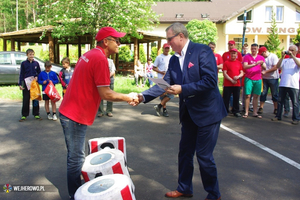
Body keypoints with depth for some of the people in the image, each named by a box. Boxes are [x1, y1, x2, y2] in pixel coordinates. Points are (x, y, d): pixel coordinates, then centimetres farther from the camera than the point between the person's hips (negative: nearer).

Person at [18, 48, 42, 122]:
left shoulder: (36, 63, 5)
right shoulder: (23, 63, 1)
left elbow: (39, 73, 13)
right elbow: (21, 74, 1)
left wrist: (37, 77, -8)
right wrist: (20, 84, -5)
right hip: (26, 84, -1)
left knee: (35, 99, 6)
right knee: (25, 100, 3)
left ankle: (36, 114, 14)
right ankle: (24, 115, 10)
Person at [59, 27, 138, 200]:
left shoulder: (89, 55, 11)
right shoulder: (100, 58, -18)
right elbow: (106, 94, -21)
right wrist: (128, 98, -6)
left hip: (69, 112, 10)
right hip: (76, 116, -10)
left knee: (75, 156, 19)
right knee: (76, 158, 1)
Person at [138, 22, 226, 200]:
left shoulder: (202, 51, -15)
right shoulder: (174, 60, 7)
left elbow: (210, 80, -22)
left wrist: (182, 89, -24)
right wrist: (143, 96, -10)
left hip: (207, 112, -7)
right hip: (188, 113, 7)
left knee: (204, 155, 0)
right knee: (185, 152, 15)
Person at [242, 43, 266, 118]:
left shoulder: (261, 58, 12)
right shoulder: (247, 57, 2)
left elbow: (264, 68, 3)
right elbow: (245, 66, -11)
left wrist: (262, 64, -19)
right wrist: (255, 64, -21)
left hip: (258, 79, 3)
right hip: (249, 79, -3)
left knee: (256, 96, 4)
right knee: (248, 95, -5)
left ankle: (255, 113, 10)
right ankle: (246, 113, -1)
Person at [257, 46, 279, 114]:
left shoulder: (273, 56, -8)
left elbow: (275, 67, -14)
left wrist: (265, 71, -19)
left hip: (273, 78, -3)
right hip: (264, 78, 3)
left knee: (275, 94, 5)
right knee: (263, 93, 0)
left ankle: (276, 109, 13)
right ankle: (261, 108, 5)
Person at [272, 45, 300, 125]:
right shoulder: (285, 60, 16)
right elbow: (278, 66, 1)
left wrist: (292, 55, -15)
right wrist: (282, 57, -7)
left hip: (293, 85, -3)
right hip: (283, 84, 3)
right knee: (280, 101, 8)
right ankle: (278, 116, 17)